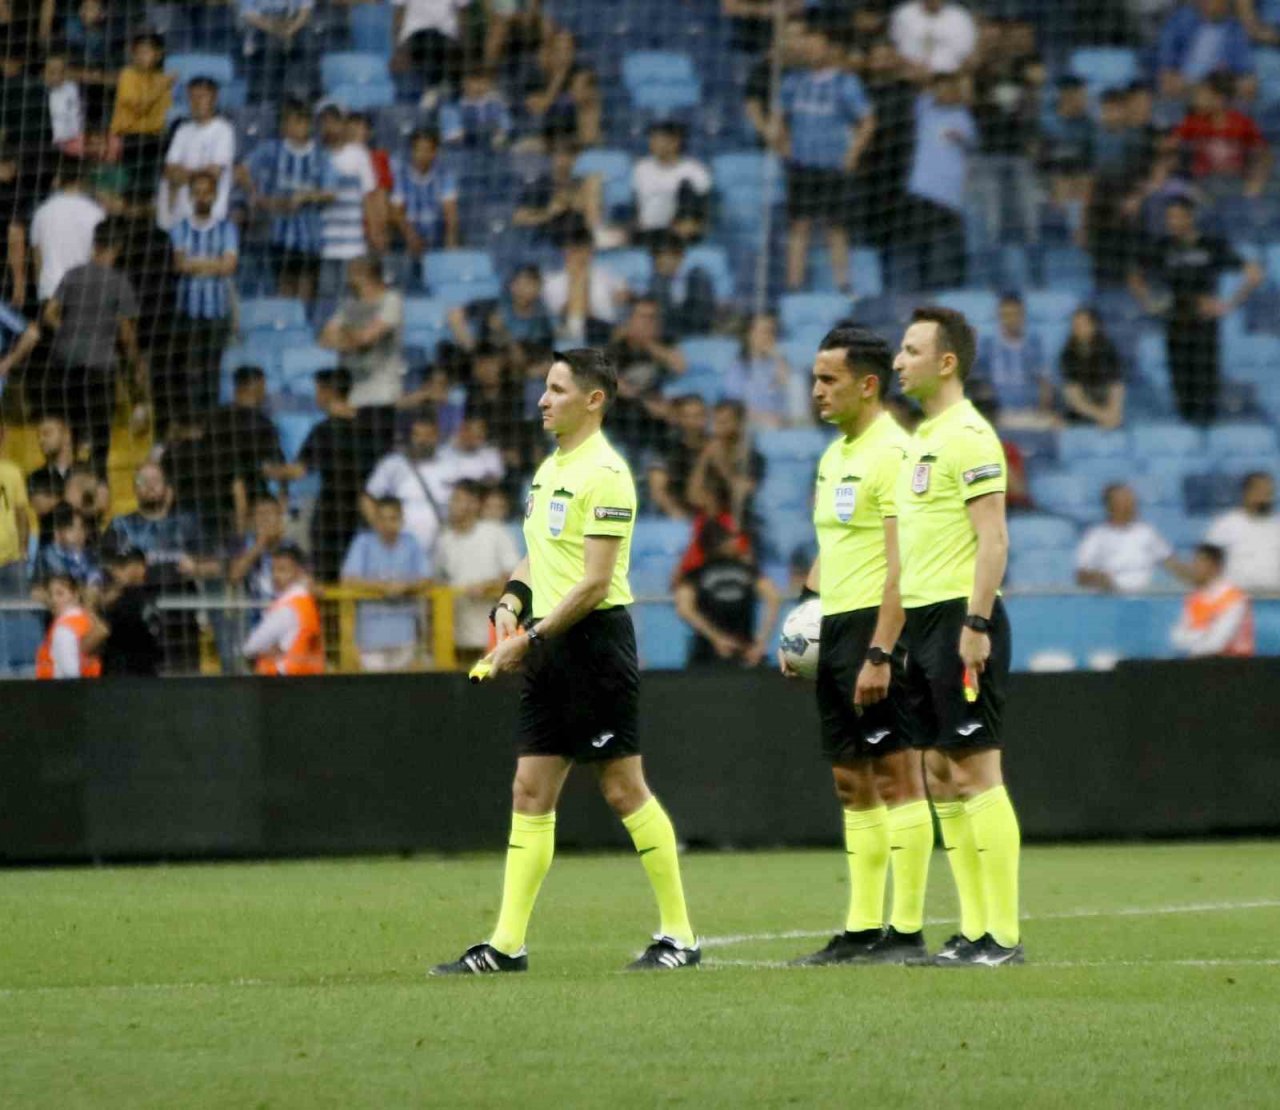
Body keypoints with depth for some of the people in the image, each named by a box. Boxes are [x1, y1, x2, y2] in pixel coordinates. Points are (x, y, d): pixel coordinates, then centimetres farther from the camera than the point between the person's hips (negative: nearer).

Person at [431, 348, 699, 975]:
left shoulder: (604, 474, -14)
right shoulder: (551, 468, 14)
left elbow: (596, 581, -18)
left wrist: (531, 636, -16)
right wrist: (512, 600, 7)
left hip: (595, 639, -9)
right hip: (548, 649, 9)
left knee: (623, 789, -4)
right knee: (531, 791, 5)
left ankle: (679, 936, 4)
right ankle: (507, 944, 6)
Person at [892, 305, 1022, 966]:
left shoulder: (968, 435, -11)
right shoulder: (921, 439, 18)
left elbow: (993, 539, -17)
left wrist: (976, 624, -22)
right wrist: (892, 637, 19)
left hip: (961, 618, -10)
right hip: (922, 619, 10)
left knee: (975, 772, -9)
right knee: (941, 775, 8)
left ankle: (1003, 935, -8)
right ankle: (973, 931, 11)